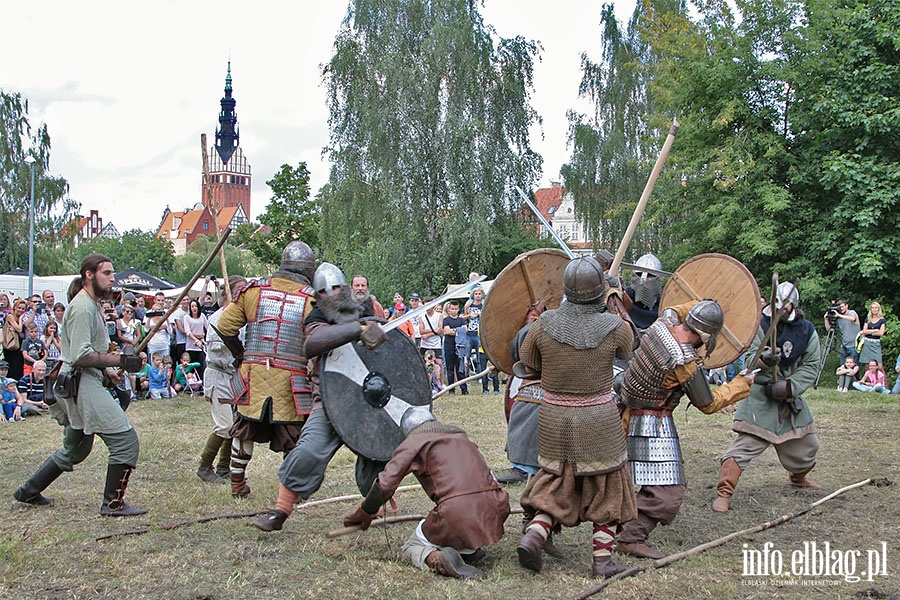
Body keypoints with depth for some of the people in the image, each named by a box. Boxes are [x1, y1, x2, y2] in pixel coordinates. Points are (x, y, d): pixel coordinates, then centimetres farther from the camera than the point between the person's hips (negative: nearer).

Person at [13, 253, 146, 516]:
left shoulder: (91, 305, 17)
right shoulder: (83, 307, -15)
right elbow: (81, 355, -23)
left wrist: (108, 370, 11)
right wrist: (121, 360, -23)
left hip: (76, 388, 11)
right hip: (83, 387, -11)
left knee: (75, 449, 24)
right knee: (125, 441, -11)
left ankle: (29, 491, 32)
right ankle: (113, 504, -4)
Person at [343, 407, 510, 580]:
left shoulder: (414, 441, 9)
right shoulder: (461, 437, 26)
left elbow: (385, 484, 2)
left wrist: (364, 513, 18)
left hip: (456, 516, -5)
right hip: (494, 516, 5)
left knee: (412, 546, 19)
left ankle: (435, 558, -11)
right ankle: (470, 550, 3)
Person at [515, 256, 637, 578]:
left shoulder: (544, 324, -8)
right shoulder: (615, 327, -14)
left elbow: (527, 361, 6)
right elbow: (630, 351, 8)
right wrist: (615, 310, 18)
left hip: (554, 416, 2)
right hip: (598, 418, -2)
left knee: (556, 482, 18)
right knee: (606, 485, 14)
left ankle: (533, 535, -2)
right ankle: (602, 558, 17)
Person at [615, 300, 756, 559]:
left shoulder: (662, 324, -5)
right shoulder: (686, 363, -24)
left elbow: (672, 312, 22)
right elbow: (708, 404, -10)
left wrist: (702, 306, 29)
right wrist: (742, 384, 1)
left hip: (629, 413, 10)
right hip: (652, 424, -10)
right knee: (667, 490, -8)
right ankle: (631, 538, -7)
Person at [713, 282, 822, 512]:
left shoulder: (807, 331, 2)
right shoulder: (761, 325, -8)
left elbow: (810, 366, -1)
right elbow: (749, 357, -13)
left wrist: (791, 385, -16)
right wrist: (764, 359, -36)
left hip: (791, 397, 5)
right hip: (761, 396, -5)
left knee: (806, 444, 18)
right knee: (746, 444, -14)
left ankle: (798, 478, 48)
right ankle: (724, 493, -13)